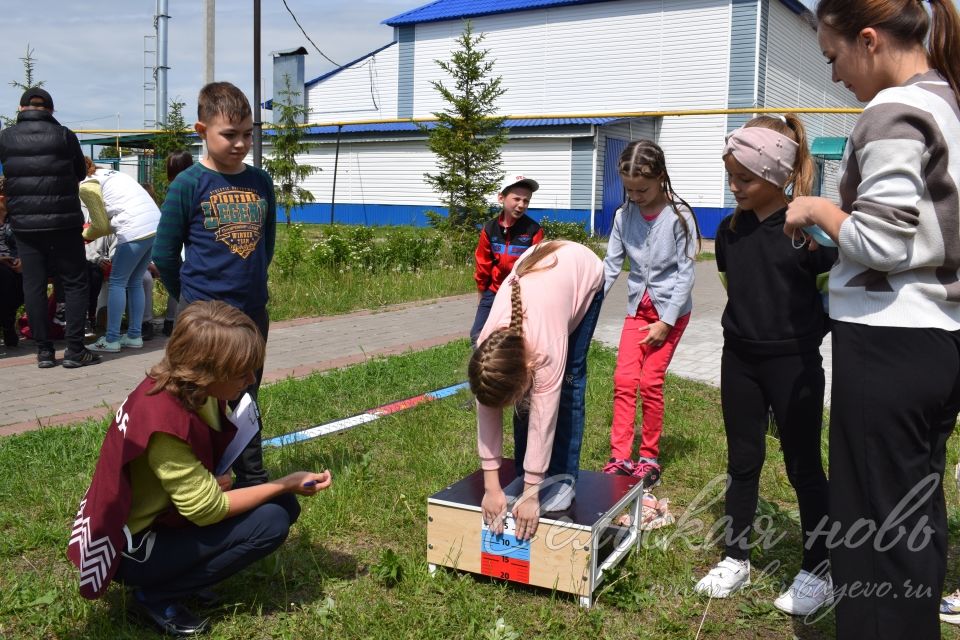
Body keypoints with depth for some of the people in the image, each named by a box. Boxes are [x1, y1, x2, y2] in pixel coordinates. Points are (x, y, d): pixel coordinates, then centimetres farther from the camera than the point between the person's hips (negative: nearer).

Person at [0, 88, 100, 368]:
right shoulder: (64, 135, -3)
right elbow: (81, 174, 8)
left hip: (24, 224, 3)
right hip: (63, 221, -2)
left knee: (33, 286, 7)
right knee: (75, 283, 4)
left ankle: (44, 351, 9)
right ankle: (74, 349, 0)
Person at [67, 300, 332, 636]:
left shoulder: (186, 387, -8)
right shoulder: (164, 425, -33)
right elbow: (209, 510, -25)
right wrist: (287, 483, -17)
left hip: (162, 514, 8)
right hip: (131, 548, -8)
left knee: (284, 505, 0)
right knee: (271, 522, -19)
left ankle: (188, 569, 8)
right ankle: (156, 596, -5)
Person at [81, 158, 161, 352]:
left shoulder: (86, 186, 2)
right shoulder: (109, 174, 27)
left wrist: (85, 234, 22)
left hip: (136, 230, -8)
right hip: (155, 224, 8)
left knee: (117, 283, 2)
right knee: (135, 283, 16)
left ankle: (111, 340, 3)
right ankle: (134, 336, 18)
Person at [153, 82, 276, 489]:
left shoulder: (261, 182, 3)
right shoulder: (188, 185, -10)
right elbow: (164, 253, -4)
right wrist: (189, 296, 5)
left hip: (253, 311, 5)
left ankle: (252, 479, 30)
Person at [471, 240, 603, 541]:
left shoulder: (546, 347, -42)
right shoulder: (489, 346, -29)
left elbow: (542, 419, -34)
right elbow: (487, 414, -21)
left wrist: (530, 495, -28)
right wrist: (491, 487, -20)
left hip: (583, 272, -4)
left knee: (568, 378, -10)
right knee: (525, 396, -4)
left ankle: (564, 477, -2)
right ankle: (525, 474, 7)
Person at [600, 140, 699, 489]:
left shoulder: (678, 217, -13)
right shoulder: (624, 216, -1)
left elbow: (686, 273, -12)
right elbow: (611, 264, -1)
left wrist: (666, 321, -15)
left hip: (670, 308, -4)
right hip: (637, 307, 4)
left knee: (650, 382, -4)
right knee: (623, 380, -4)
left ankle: (649, 459, 10)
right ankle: (620, 458, 0)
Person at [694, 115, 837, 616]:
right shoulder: (730, 229, 2)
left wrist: (805, 327, -9)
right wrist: (757, 315, 9)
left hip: (794, 364, -5)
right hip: (739, 359, 5)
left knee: (803, 467, 6)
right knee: (743, 462, 13)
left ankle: (818, 571, 21)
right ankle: (735, 559, 26)